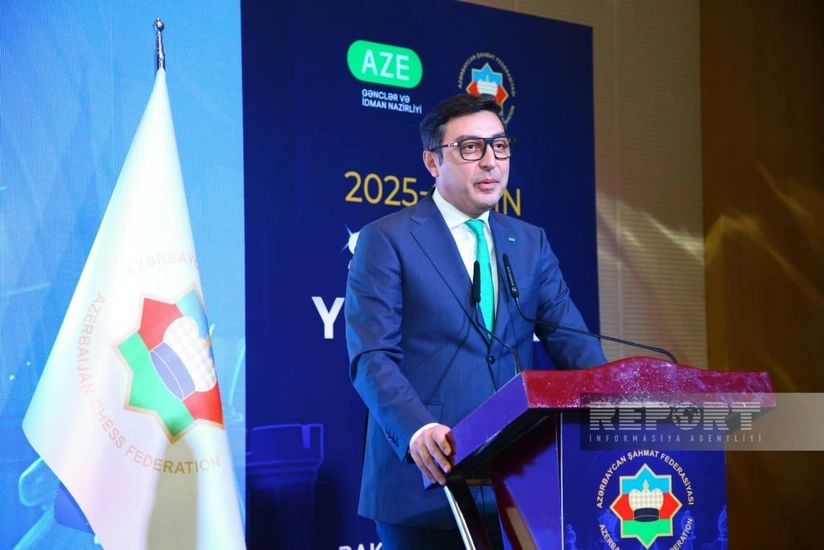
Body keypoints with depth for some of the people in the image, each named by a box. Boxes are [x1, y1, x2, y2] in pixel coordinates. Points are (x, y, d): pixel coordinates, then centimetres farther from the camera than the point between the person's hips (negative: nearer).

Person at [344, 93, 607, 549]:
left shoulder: (530, 243, 14)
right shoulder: (386, 240, -1)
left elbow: (572, 341, 6)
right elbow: (372, 356, -11)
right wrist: (417, 430, -28)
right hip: (426, 480, -4)